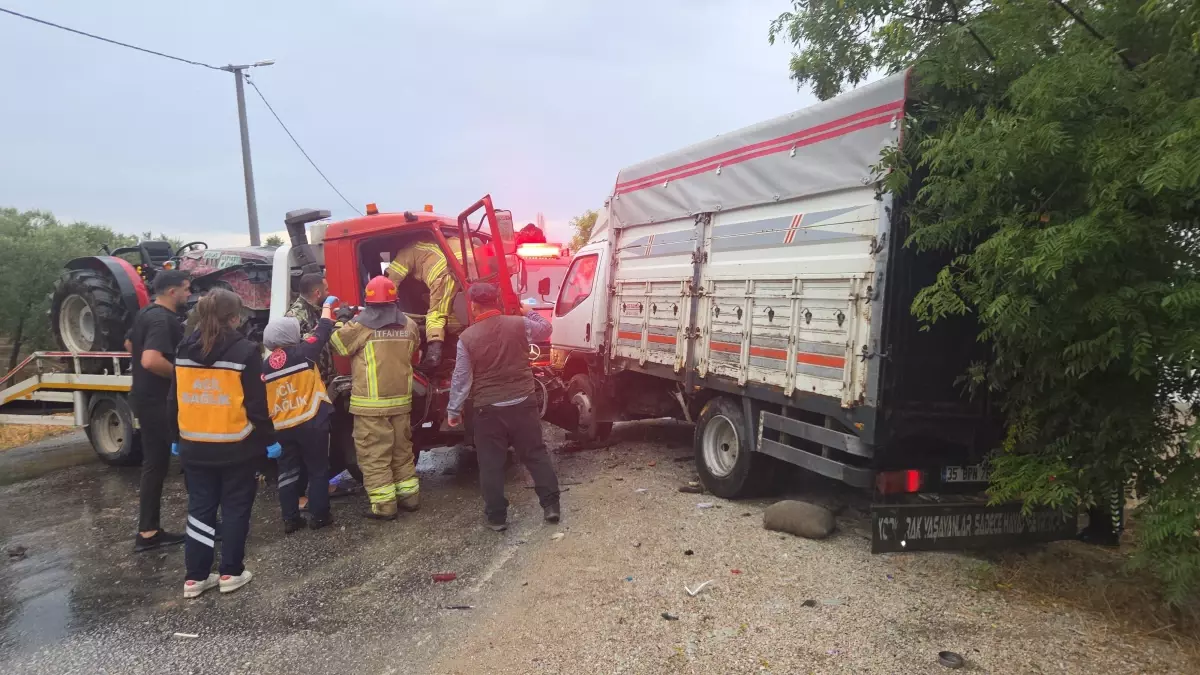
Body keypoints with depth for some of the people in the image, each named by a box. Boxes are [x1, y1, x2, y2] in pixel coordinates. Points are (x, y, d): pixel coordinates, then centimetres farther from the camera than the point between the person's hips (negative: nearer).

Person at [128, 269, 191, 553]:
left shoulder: (145, 313, 12)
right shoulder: (164, 319, -21)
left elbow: (131, 345, 28)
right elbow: (151, 360, -33)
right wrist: (180, 373, -19)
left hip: (146, 397, 10)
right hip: (159, 401, -10)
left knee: (154, 463, 13)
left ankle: (148, 532, 19)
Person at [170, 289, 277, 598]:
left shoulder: (184, 350, 3)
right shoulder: (245, 351, -13)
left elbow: (175, 400, 9)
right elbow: (257, 405, -13)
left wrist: (177, 438, 19)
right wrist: (269, 440, -3)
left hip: (194, 446, 5)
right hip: (235, 446, -4)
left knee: (199, 508, 13)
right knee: (235, 508, 9)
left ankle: (195, 577, 15)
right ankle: (231, 573, 15)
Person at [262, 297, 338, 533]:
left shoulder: (266, 365, 4)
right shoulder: (302, 352, -11)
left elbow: (263, 400, 8)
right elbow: (323, 332, 1)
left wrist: (270, 426, 18)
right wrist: (327, 306, 16)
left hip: (282, 426, 5)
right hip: (311, 422, -4)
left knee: (287, 472, 13)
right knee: (317, 470, 8)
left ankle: (290, 519, 16)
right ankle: (319, 516, 12)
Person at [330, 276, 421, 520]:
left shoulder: (361, 326, -11)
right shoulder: (407, 325, 5)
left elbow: (337, 344, 3)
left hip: (370, 403, -5)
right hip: (400, 399, 6)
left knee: (374, 454, 1)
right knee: (402, 449, 18)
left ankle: (384, 505, 2)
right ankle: (409, 495, 24)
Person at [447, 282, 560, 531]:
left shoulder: (467, 337, -8)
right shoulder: (520, 324, -5)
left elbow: (461, 378, -5)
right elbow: (546, 330, 16)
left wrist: (453, 410, 5)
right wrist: (530, 312, 31)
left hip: (487, 409, -2)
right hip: (523, 403, 2)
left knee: (491, 463, 8)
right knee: (536, 454, 13)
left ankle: (496, 516, 13)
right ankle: (551, 504, 17)